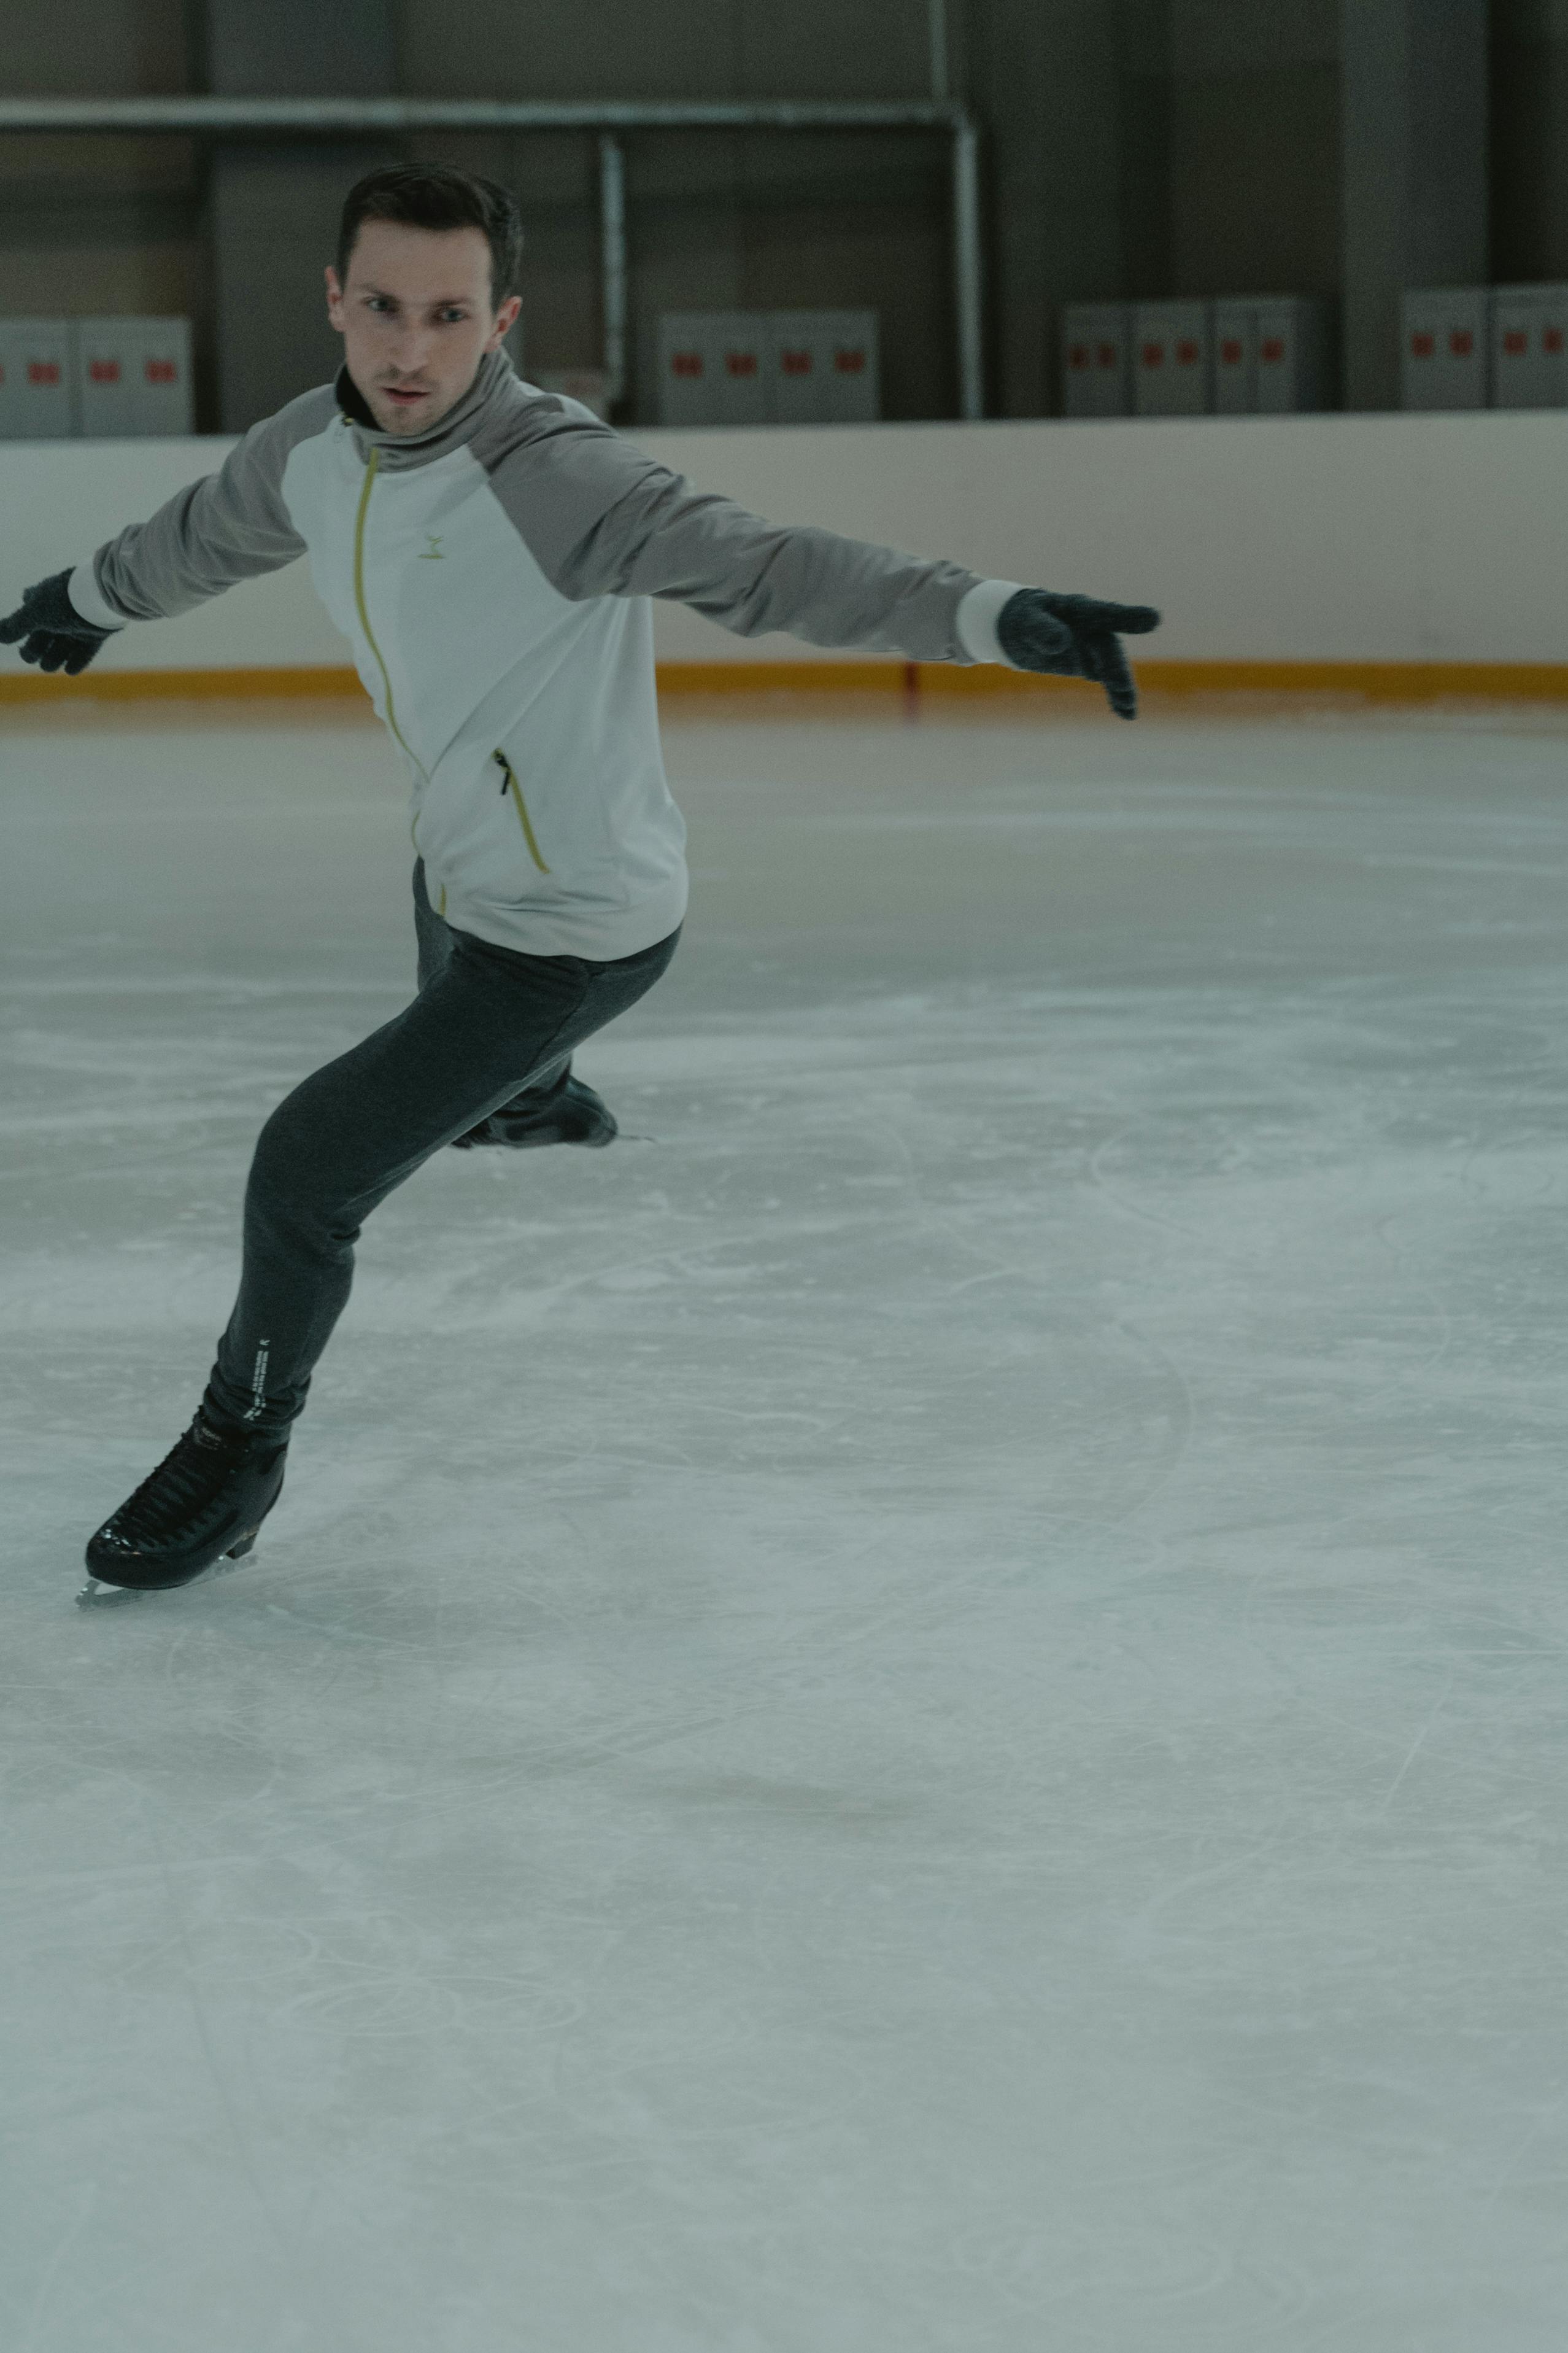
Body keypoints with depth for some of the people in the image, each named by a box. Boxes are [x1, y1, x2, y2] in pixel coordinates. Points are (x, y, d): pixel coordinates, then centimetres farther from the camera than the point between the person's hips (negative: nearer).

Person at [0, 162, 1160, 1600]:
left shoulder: (551, 479, -32)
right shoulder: (311, 450, -9)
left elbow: (768, 572, -41)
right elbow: (206, 538, 14)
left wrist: (996, 614, -54)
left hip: (580, 925, -8)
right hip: (466, 862, 8)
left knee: (312, 1165, -11)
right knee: (452, 999, 40)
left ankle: (239, 1453, 15)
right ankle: (533, 1097, 79)